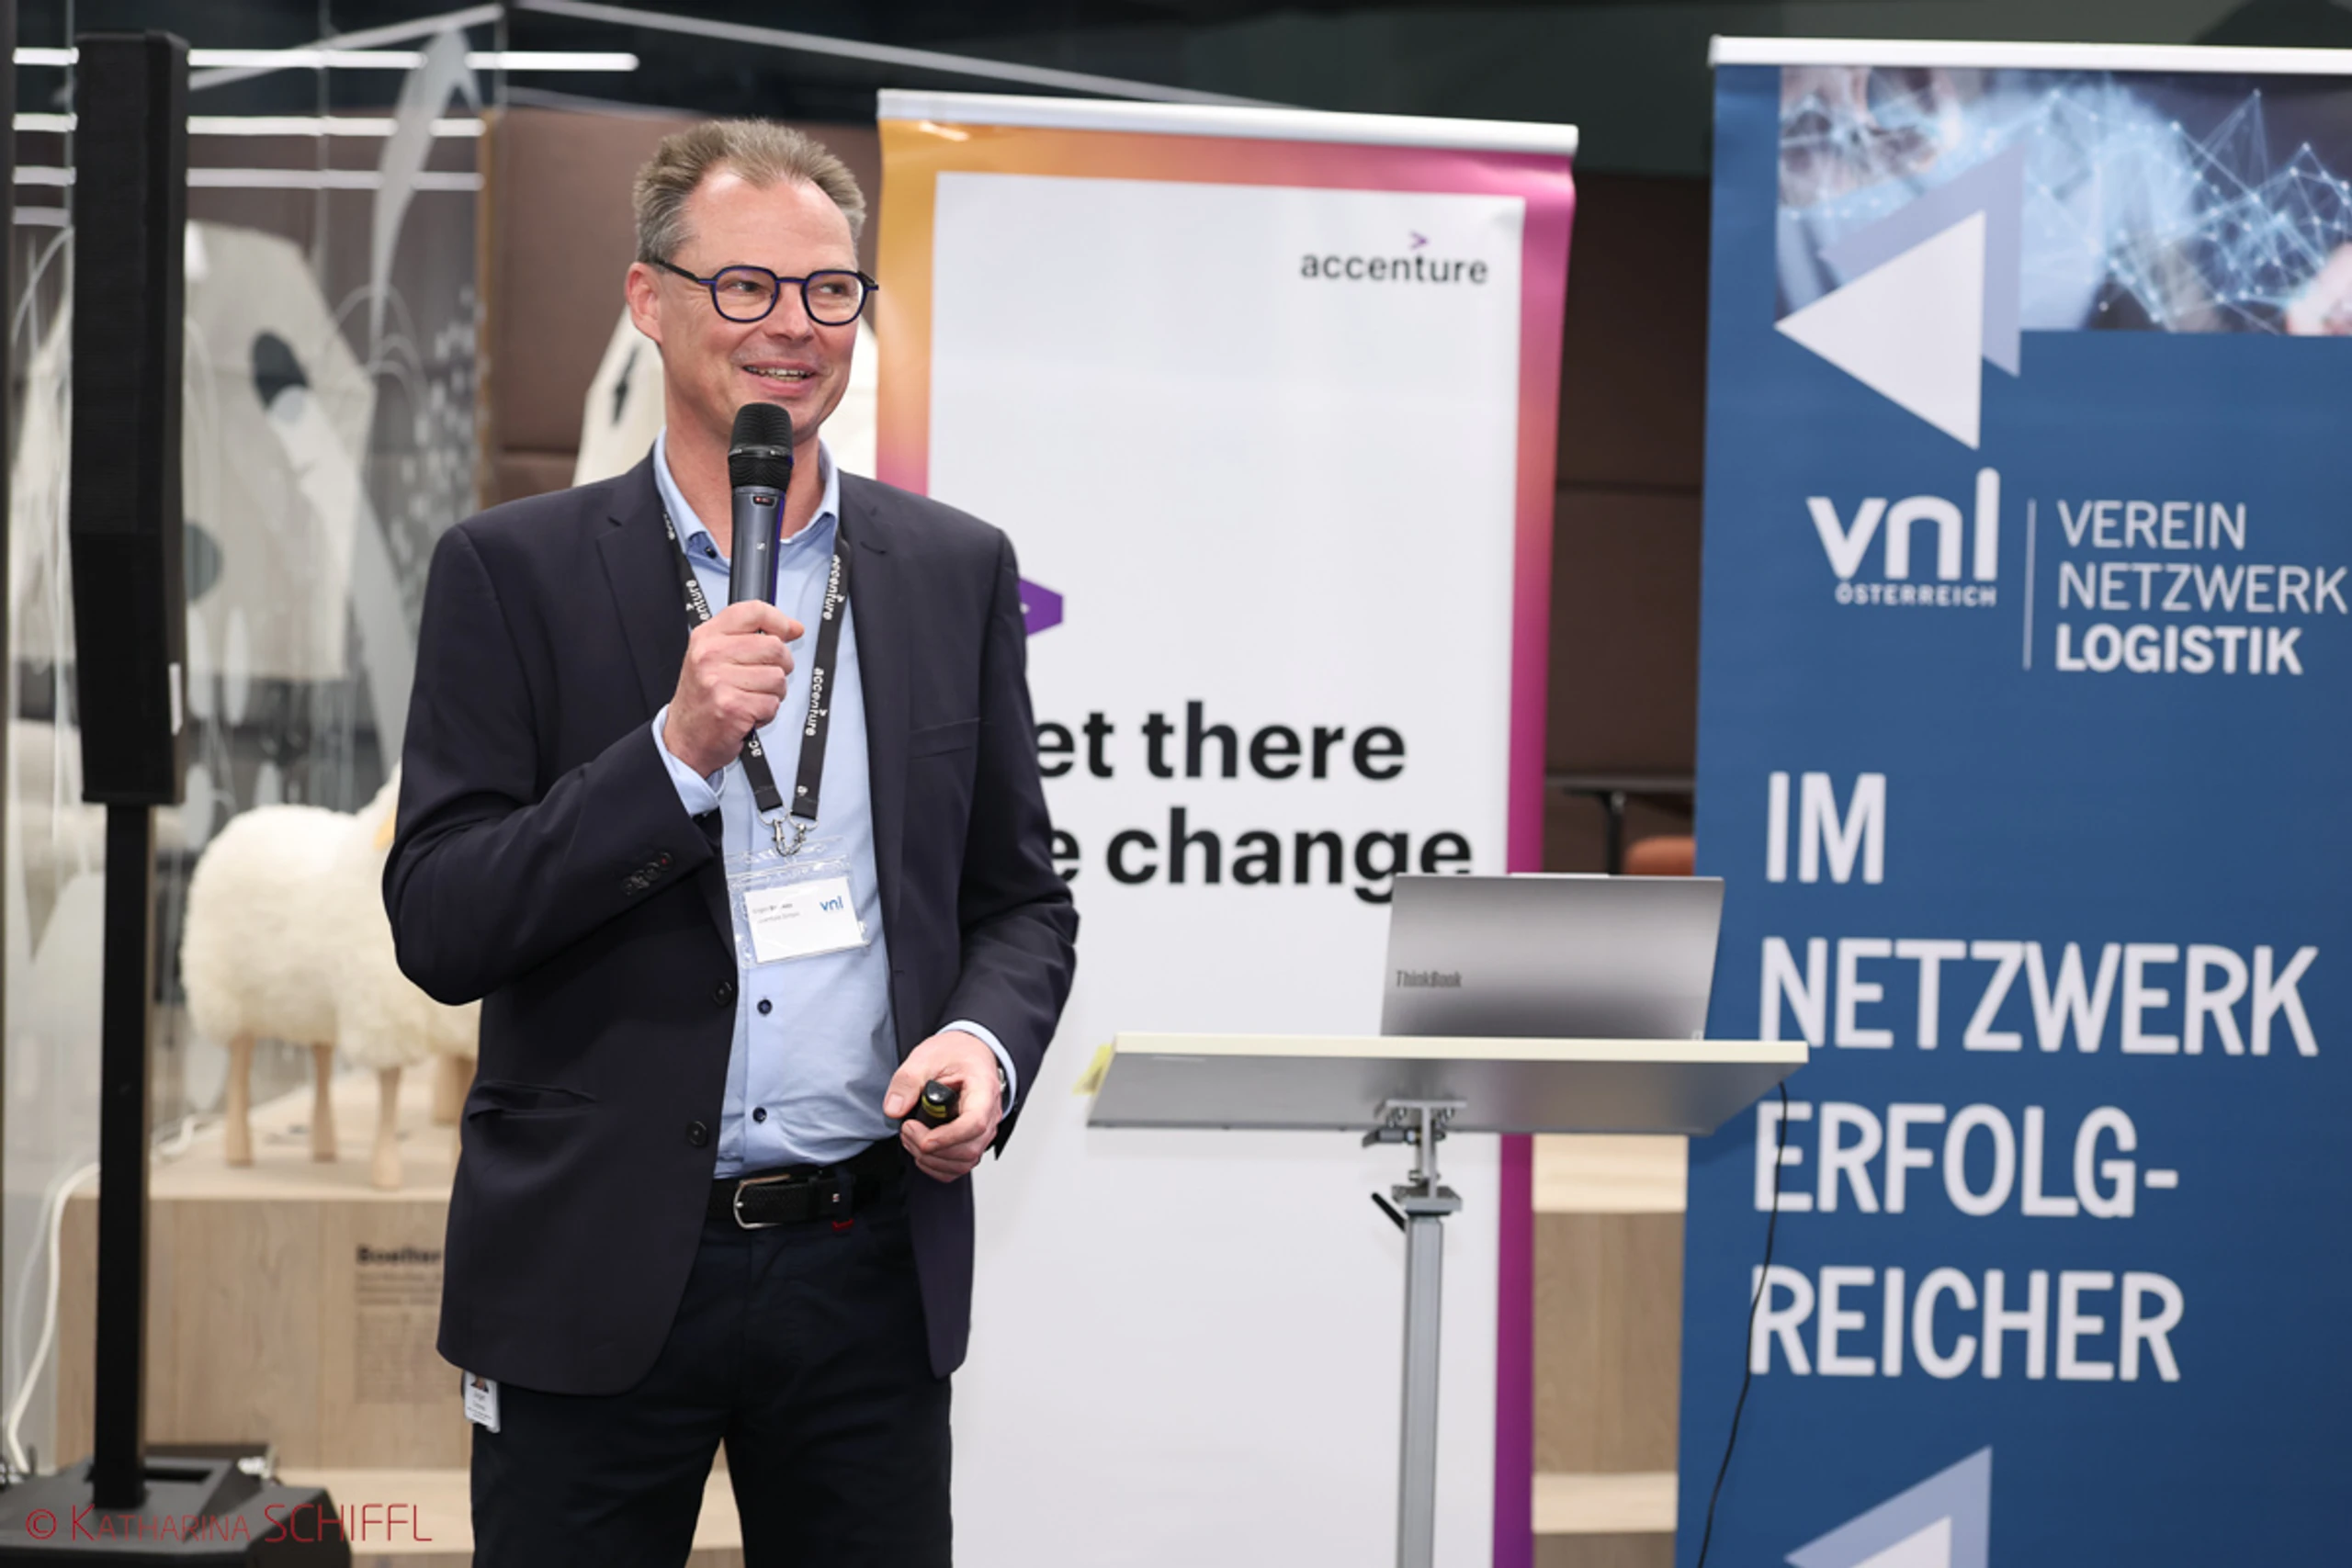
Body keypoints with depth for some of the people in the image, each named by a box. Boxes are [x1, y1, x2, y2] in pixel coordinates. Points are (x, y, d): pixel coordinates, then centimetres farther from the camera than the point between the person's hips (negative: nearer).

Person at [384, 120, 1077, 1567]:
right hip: (593, 1270, -2)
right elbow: (439, 930, -8)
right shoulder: (513, 570, -1)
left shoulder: (956, 570, 7)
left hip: (872, 1271, 2)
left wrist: (985, 1042, -9)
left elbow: (1021, 899, 12)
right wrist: (677, 751, -19)